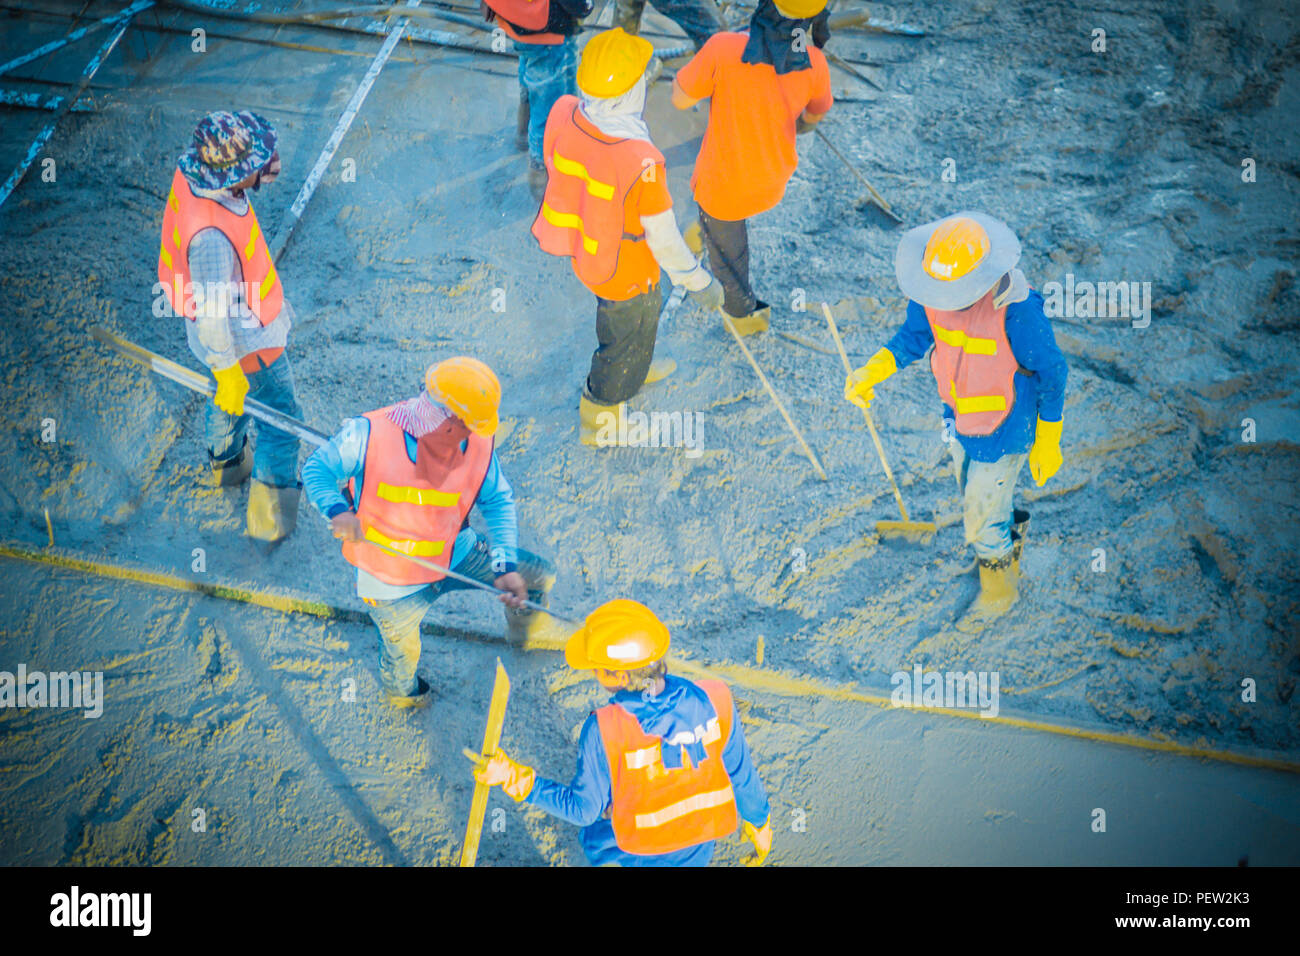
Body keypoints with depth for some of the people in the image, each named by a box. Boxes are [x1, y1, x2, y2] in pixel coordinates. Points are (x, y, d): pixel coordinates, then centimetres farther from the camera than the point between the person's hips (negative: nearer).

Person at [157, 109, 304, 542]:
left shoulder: (192, 175, -17)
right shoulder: (211, 235, -43)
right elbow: (212, 312, -31)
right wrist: (227, 368, -18)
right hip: (247, 340, -8)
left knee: (229, 400, 32)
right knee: (280, 418, 11)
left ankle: (226, 463, 58)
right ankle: (269, 516, 26)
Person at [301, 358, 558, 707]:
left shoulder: (479, 445, -15)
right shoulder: (369, 435, -26)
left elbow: (498, 502, -4)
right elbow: (317, 469, -15)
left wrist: (507, 566, -17)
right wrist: (337, 511, -37)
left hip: (454, 556, 4)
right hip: (392, 581, -3)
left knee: (539, 576, 2)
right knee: (402, 655, 13)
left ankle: (522, 628, 38)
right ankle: (398, 690, 53)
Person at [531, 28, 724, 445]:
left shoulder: (563, 115, -24)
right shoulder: (641, 163, -42)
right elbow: (663, 238, -28)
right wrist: (700, 283, -10)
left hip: (580, 247, 6)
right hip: (626, 270, -6)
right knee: (628, 333, 24)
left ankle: (635, 368, 65)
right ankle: (598, 420, 48)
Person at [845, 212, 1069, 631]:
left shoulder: (1016, 309, -37)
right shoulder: (932, 286, -20)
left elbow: (1052, 373, -22)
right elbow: (913, 337, -2)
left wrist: (1048, 443, -12)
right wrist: (870, 373, -20)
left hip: (1003, 428, -6)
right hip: (961, 415, 6)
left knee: (982, 519, 13)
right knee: (972, 490, 30)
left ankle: (999, 589, 43)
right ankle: (1012, 529, 62)